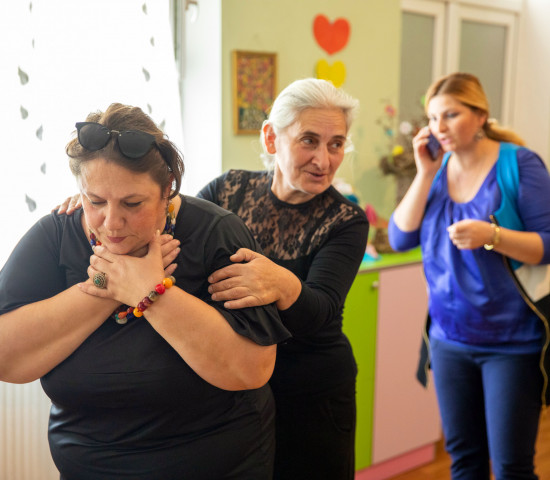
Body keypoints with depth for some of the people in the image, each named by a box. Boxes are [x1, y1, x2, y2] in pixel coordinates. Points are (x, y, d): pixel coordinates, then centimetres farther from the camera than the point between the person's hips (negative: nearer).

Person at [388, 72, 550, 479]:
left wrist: (491, 235, -28)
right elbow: (400, 239, -2)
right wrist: (425, 173, -8)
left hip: (512, 342, -5)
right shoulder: (437, 168, 5)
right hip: (450, 339, 5)